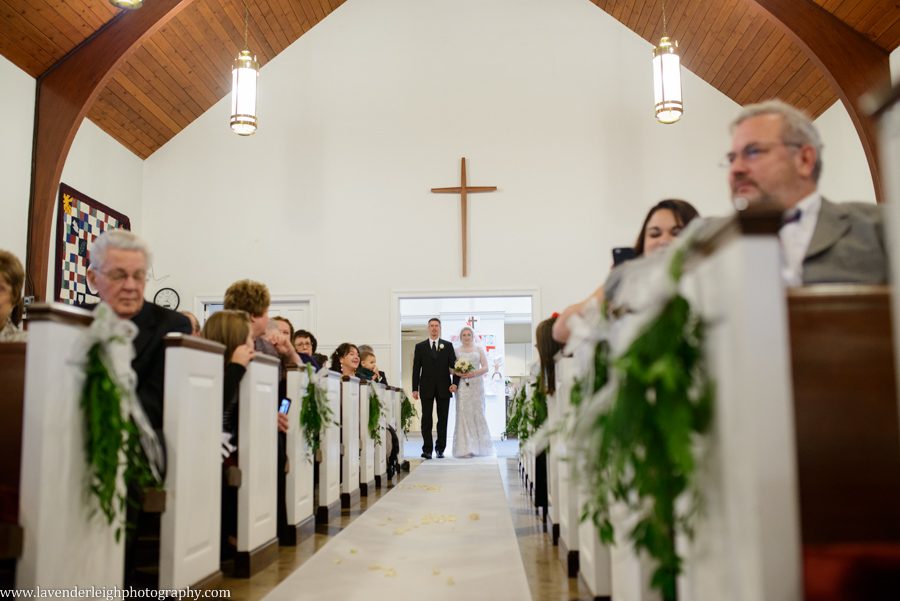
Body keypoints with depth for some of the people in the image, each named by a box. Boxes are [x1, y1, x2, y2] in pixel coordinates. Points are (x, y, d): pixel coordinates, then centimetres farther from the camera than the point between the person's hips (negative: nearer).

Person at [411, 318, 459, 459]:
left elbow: (454, 365, 5)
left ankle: (440, 449, 10)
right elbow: (416, 369, 4)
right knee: (426, 419, -1)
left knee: (442, 419, 4)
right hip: (426, 388, 0)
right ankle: (427, 449, 2)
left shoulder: (448, 345, 8)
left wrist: (455, 383, -9)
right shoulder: (420, 346, 7)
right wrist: (415, 389, -3)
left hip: (443, 388, 1)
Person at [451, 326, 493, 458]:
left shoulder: (479, 350, 11)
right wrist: (457, 373, -14)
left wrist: (474, 373, -14)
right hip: (462, 385, 0)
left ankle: (479, 446, 9)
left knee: (477, 413, -2)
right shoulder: (456, 351, 11)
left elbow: (485, 367, 3)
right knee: (463, 414, -8)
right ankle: (465, 448, -9)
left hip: (476, 384, 0)